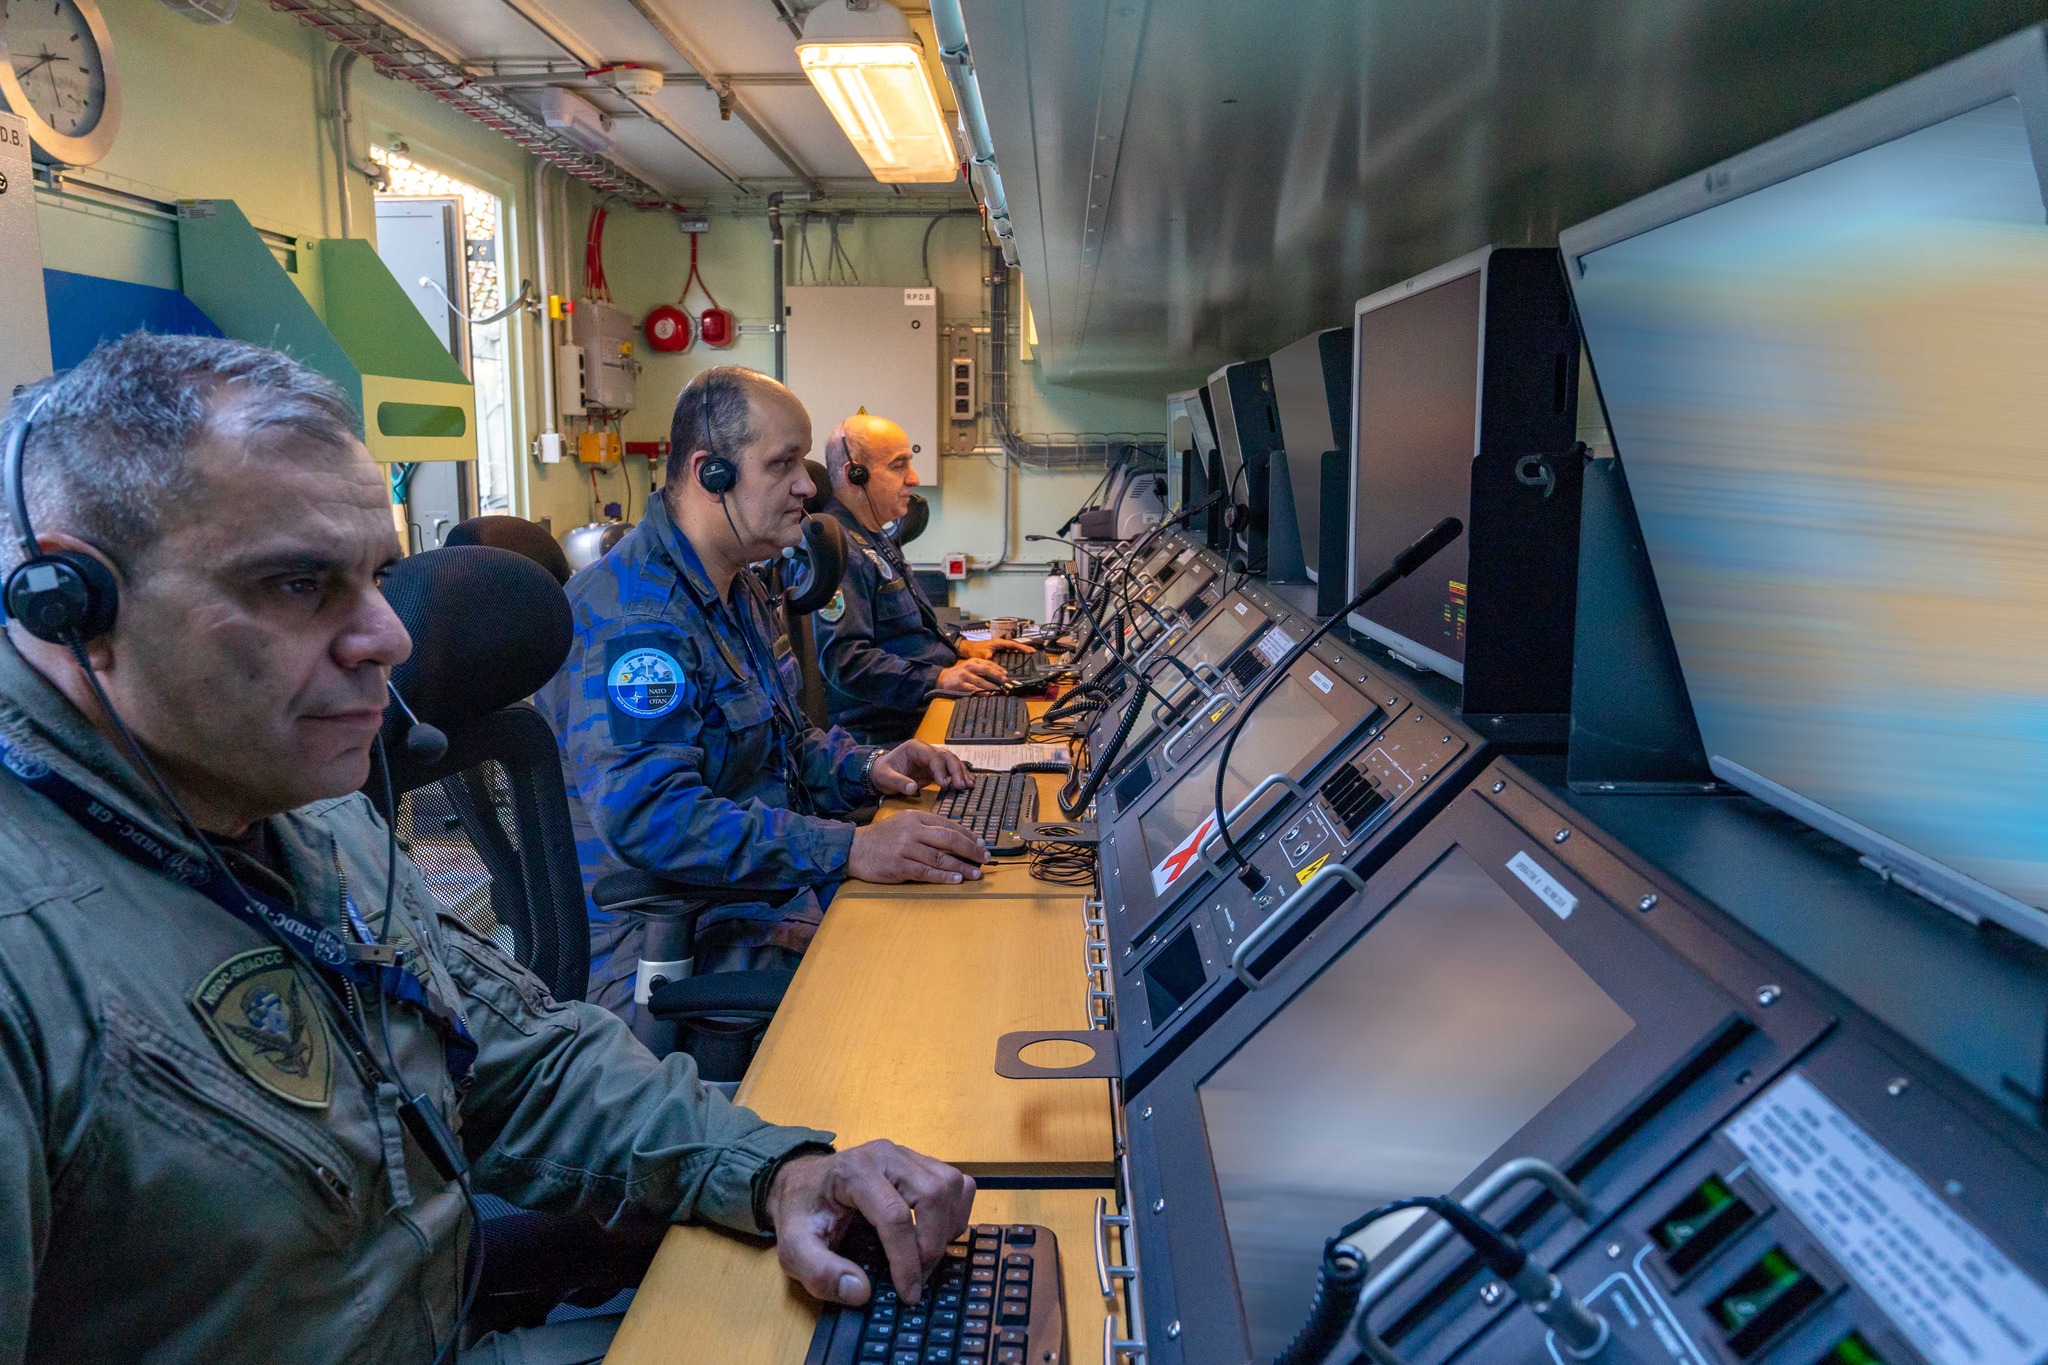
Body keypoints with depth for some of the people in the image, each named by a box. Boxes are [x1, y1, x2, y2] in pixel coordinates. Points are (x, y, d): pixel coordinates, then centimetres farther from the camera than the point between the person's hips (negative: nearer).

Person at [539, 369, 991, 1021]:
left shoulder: (738, 592, 14)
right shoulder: (630, 616, -20)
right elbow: (648, 816, -32)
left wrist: (867, 766, 4)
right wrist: (849, 849, -36)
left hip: (767, 896, 10)